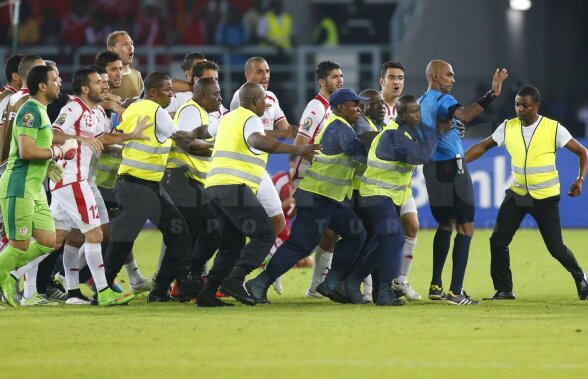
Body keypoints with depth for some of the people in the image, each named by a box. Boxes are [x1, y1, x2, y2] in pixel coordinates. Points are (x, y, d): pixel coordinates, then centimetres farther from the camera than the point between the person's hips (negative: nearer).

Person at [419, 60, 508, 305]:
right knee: (465, 227, -6)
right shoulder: (442, 100, -15)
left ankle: (436, 287, 20)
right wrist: (491, 95, -41)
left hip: (431, 167, 9)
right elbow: (464, 116, -36)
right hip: (451, 167, -9)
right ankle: (455, 292, -14)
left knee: (445, 224, 21)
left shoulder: (421, 102, 11)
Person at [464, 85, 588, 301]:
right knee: (498, 241, -6)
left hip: (545, 197, -4)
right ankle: (504, 290, 7)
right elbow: (483, 147, 5)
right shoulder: (508, 127, -1)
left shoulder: (554, 129, -10)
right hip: (517, 194, 4)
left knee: (556, 248, -4)